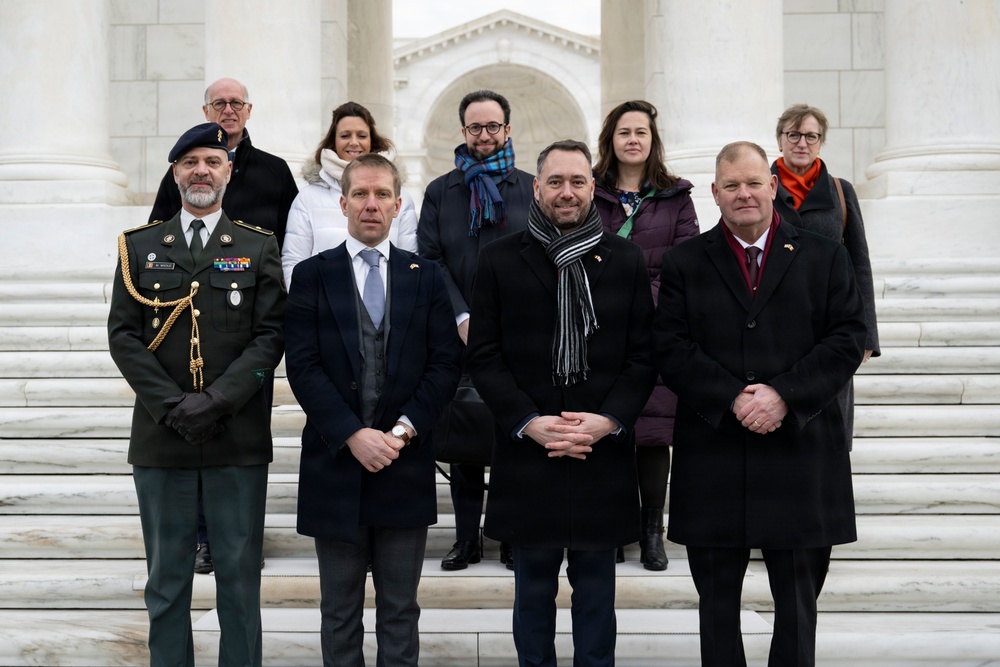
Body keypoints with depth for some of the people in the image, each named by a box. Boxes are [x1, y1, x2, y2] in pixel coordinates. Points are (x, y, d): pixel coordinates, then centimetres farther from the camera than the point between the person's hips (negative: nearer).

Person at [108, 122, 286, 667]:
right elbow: (123, 335, 2)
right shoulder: (139, 247, 10)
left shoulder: (259, 248, 8)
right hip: (161, 438, 1)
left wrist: (217, 401, -13)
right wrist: (171, 406, -10)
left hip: (239, 439, -1)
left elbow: (270, 336, -1)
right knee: (166, 580, 7)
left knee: (239, 576, 4)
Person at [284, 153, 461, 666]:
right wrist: (353, 436, -14)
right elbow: (303, 367, -6)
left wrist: (403, 430, -11)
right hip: (335, 464, -1)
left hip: (405, 468, 1)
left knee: (400, 611, 9)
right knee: (340, 613, 10)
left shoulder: (425, 277, 8)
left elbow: (445, 364, 1)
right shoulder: (311, 275, 3)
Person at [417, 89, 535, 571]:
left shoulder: (531, 190, 8)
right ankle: (466, 538, 12)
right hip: (460, 335, 1)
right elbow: (430, 260, 2)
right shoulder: (439, 192, 10)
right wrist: (462, 318, -10)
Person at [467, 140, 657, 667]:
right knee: (533, 589, 10)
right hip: (527, 452, 0)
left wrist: (608, 420, -11)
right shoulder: (499, 260, 3)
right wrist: (529, 423, -12)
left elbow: (644, 355, 3)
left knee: (595, 589, 10)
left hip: (603, 453, 1)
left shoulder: (625, 260, 6)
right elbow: (484, 356, 0)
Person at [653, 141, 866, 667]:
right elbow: (671, 348, -4)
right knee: (717, 604, 10)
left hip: (800, 455, 0)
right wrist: (732, 400, -15)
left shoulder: (824, 258, 7)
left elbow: (848, 340, -2)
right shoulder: (684, 263, 6)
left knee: (798, 603, 9)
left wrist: (784, 394, -15)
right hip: (712, 459, 0)